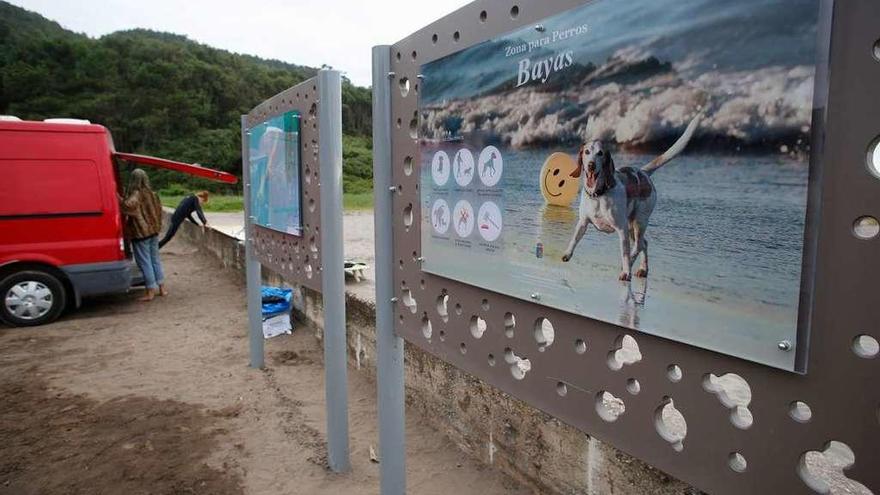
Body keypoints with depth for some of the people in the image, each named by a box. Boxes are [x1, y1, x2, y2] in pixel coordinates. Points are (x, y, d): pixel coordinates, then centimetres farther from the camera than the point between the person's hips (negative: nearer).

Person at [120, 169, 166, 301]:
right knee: (155, 260, 15)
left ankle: (150, 292, 2)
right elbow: (159, 210, 16)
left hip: (140, 233, -7)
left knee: (144, 262, -1)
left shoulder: (136, 195, -14)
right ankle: (162, 288, 18)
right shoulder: (152, 194, 7)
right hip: (153, 231, 7)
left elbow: (128, 205, -35)